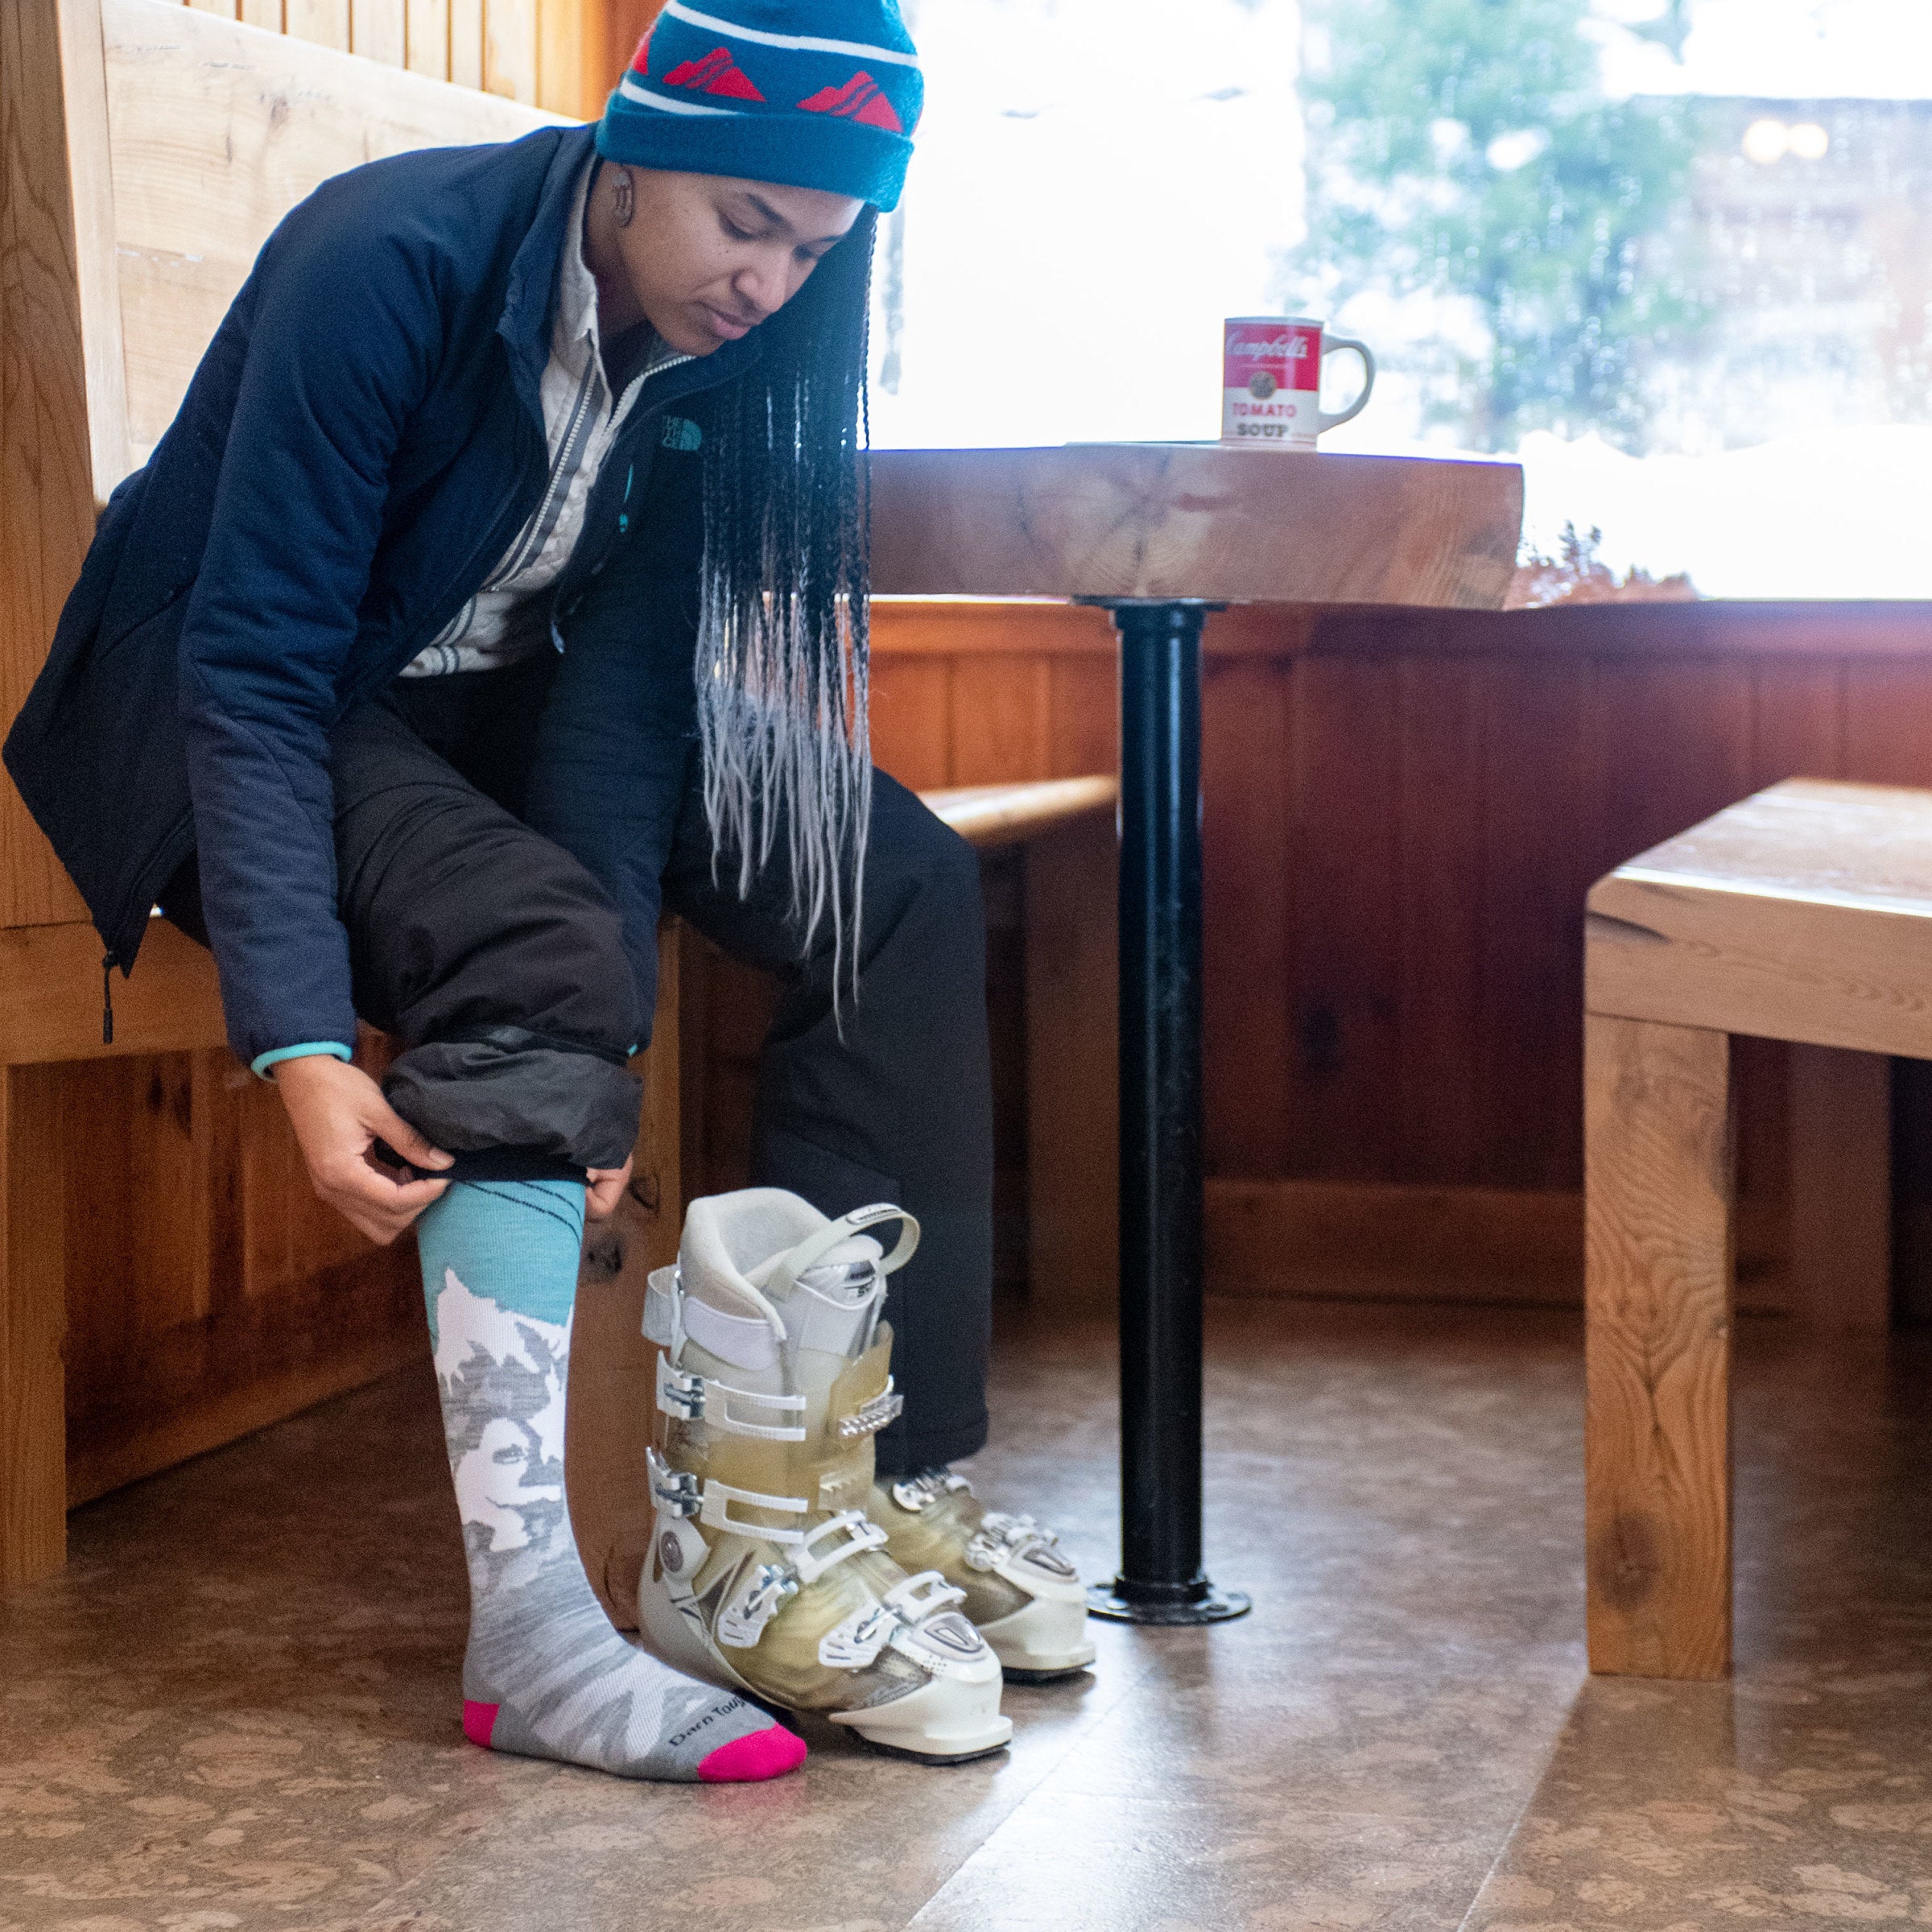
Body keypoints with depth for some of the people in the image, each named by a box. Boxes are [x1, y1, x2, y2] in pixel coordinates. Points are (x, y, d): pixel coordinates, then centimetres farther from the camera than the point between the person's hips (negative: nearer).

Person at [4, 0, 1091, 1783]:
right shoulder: (392, 262, -28)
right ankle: (527, 1620, -38)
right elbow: (254, 666, -29)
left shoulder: (728, 340, -9)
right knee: (528, 944, -35)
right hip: (250, 715, -6)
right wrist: (301, 1045, -39)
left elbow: (630, 678, -14)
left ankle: (884, 1475, -13)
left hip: (492, 704, 7)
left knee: (899, 883, -11)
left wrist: (605, 1035, -27)